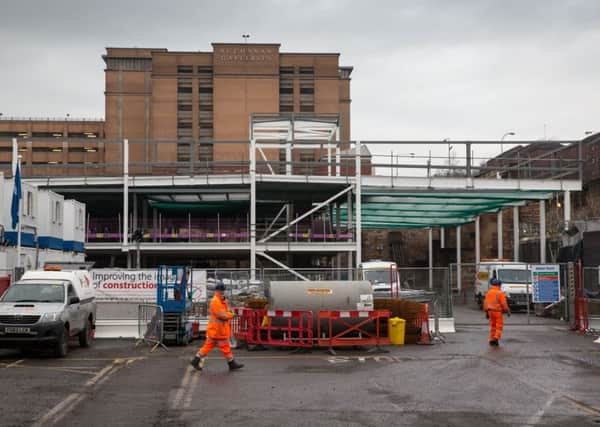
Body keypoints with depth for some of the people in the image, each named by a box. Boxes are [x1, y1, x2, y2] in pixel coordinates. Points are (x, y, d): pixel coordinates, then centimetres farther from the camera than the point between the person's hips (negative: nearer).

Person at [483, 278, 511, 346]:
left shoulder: (488, 292, 7)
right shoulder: (500, 293, -11)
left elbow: (486, 303, 7)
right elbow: (504, 303, -14)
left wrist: (486, 312, 14)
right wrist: (508, 311, -4)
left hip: (490, 311, 6)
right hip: (498, 311, -6)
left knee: (492, 326, 13)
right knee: (499, 326, 1)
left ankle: (491, 340, 11)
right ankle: (496, 338, -15)